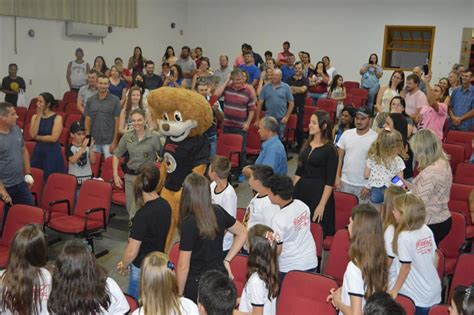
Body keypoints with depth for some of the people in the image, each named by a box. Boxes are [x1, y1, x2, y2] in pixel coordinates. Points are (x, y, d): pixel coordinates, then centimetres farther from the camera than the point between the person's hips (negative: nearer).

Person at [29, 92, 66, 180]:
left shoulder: (57, 118, -8)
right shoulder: (35, 117, 5)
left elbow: (54, 138, -17)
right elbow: (32, 134, -11)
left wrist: (37, 137, -7)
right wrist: (39, 116, -9)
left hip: (53, 153, -5)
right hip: (38, 152, 5)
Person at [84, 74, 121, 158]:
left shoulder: (115, 100, -2)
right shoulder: (90, 100, 8)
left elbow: (117, 121, -4)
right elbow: (88, 120, 9)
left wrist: (114, 141, -8)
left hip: (109, 141, -3)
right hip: (94, 141, 3)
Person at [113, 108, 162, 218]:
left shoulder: (154, 136, -10)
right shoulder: (127, 136, 2)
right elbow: (116, 155, 10)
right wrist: (115, 175, 4)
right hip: (130, 176, 4)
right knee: (131, 209, 15)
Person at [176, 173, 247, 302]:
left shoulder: (189, 223, -23)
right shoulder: (218, 212, -6)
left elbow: (183, 266, -18)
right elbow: (242, 234, 9)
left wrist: (179, 294, -5)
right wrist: (227, 260, 8)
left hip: (197, 283, -6)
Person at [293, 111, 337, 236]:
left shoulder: (330, 149, -10)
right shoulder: (306, 144, 7)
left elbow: (330, 181, -12)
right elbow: (299, 172, 12)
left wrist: (322, 205, -16)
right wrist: (292, 192, 8)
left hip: (319, 193, -6)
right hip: (301, 190, 6)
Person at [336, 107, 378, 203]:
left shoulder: (375, 138, -10)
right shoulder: (346, 134, 1)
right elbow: (339, 157, 8)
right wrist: (337, 177, 2)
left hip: (363, 185, -3)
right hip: (345, 182, 3)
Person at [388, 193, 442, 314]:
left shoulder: (404, 236, -23)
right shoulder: (426, 230, -3)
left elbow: (406, 267, -18)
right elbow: (435, 257, 6)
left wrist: (395, 290, -6)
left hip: (417, 296, -6)